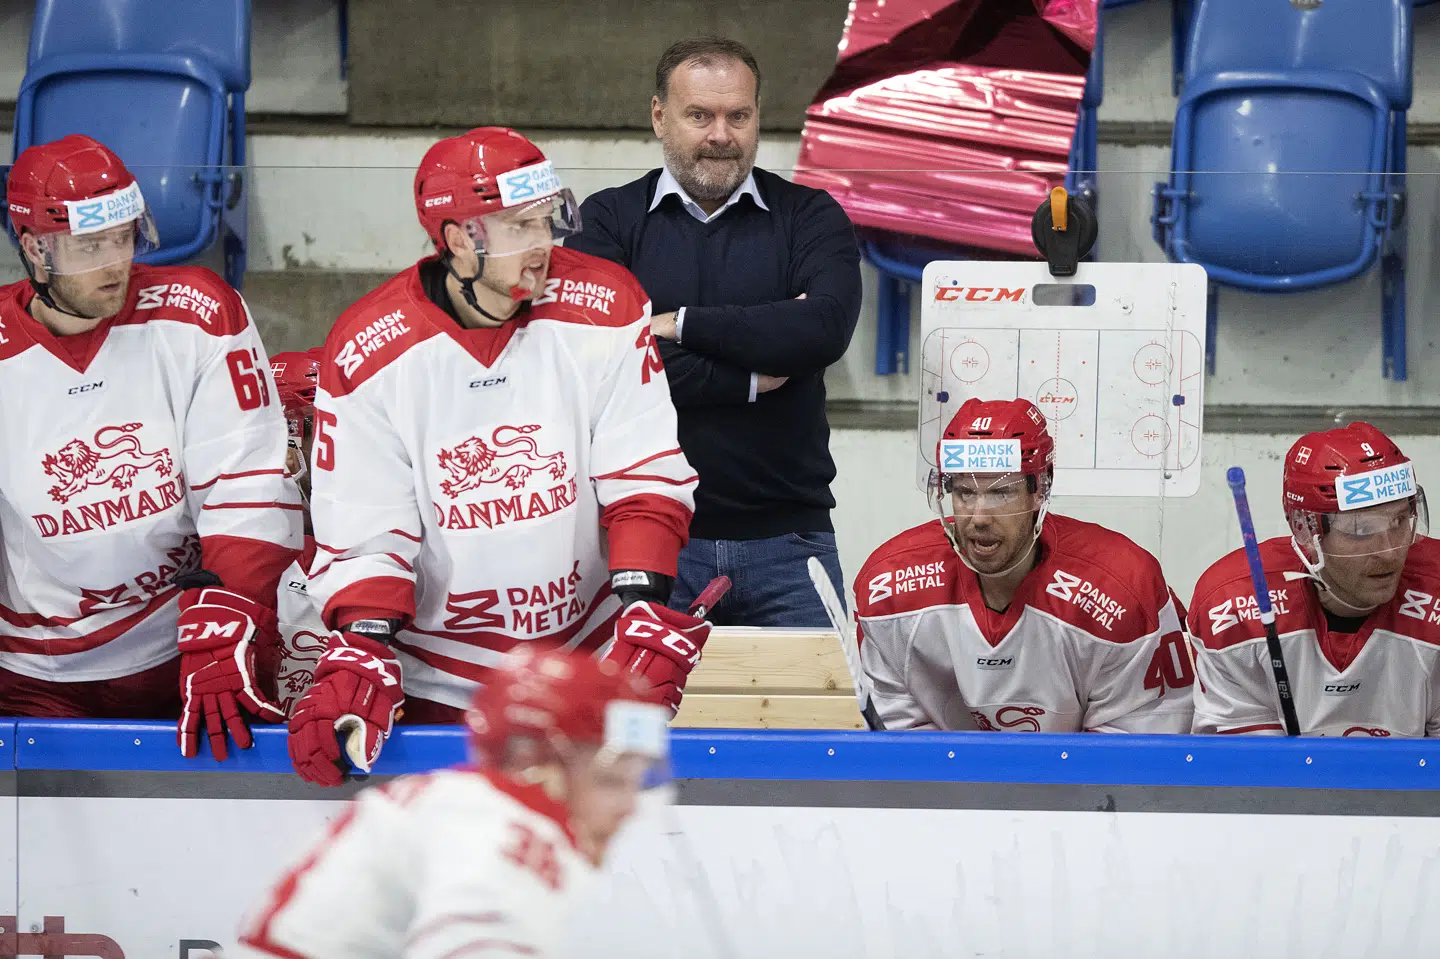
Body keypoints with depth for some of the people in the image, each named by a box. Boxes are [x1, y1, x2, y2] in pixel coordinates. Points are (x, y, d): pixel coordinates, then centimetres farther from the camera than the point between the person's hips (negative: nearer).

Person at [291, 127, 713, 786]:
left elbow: (646, 479, -9)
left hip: (589, 666, 1)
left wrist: (644, 613, -21)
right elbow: (362, 531, -9)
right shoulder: (367, 354, -10)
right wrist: (361, 656, -23)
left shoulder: (606, 310, -7)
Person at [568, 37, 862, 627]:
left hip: (786, 535, 1)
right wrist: (750, 378, -9)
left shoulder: (809, 218, 8)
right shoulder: (609, 220, 7)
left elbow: (825, 328, -12)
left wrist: (680, 324, -11)